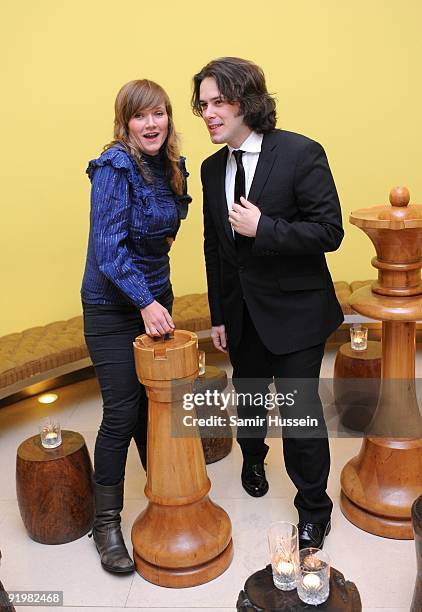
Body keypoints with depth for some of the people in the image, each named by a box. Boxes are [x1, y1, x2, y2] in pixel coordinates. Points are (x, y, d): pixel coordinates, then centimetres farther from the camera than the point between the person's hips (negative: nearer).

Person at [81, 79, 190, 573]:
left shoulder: (170, 168, 5)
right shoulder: (115, 167, -17)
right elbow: (109, 246, -22)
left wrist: (158, 297, 8)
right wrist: (145, 301, -27)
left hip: (155, 296, 6)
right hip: (112, 307, -6)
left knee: (155, 402, 15)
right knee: (122, 413, -1)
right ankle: (106, 523, 17)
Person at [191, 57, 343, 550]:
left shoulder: (301, 154, -15)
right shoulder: (212, 168, 4)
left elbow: (329, 231, -17)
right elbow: (214, 246, 9)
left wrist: (262, 228, -26)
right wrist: (218, 315, 10)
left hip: (294, 310, -5)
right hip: (242, 313, 6)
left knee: (301, 411, 2)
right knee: (248, 395, 22)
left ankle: (313, 510, 24)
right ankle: (253, 459, 53)